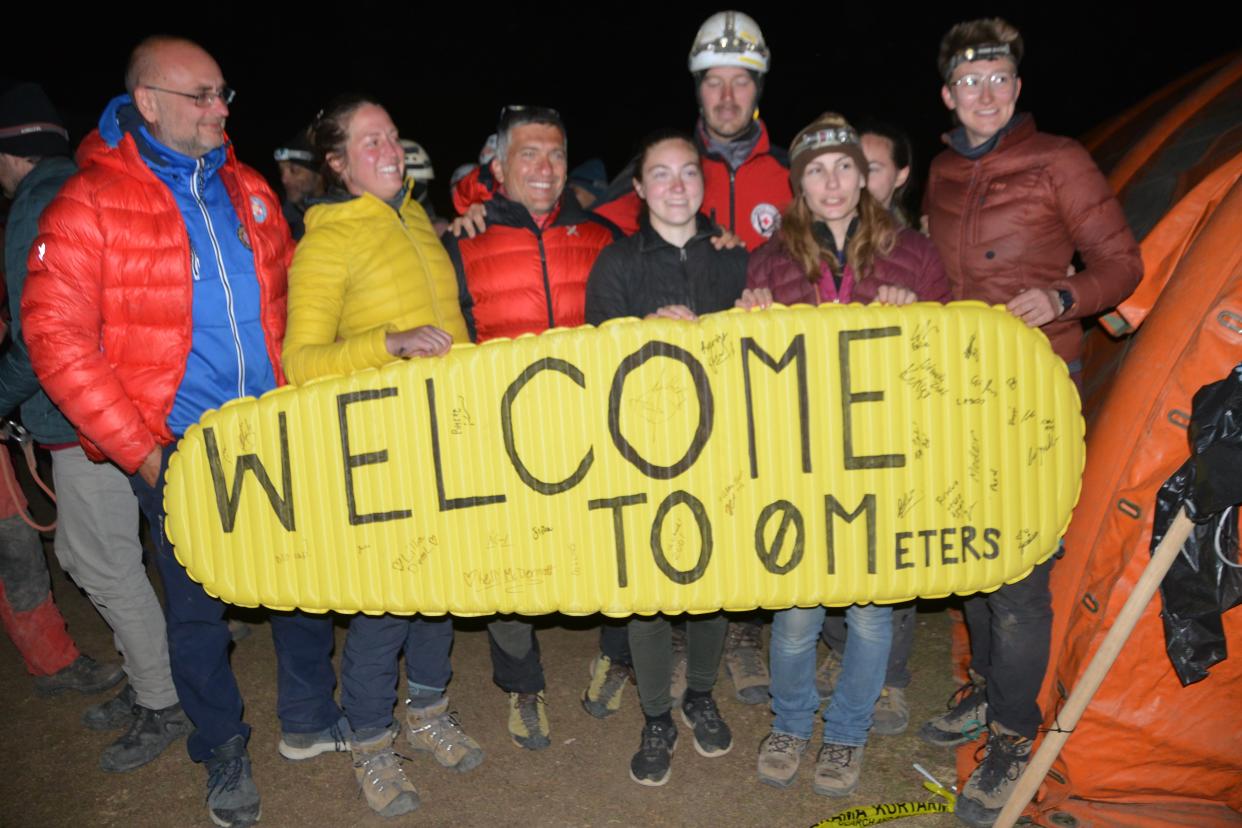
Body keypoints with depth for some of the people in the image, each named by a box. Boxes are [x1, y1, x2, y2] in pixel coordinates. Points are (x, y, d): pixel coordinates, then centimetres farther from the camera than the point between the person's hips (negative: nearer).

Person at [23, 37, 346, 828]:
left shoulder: (248, 190, 8)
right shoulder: (88, 205, -7)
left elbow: (291, 299, 15)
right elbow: (57, 340, -11)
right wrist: (141, 452, -14)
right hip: (178, 451, -4)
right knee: (197, 604, 11)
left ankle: (310, 719, 34)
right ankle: (224, 750, 33)